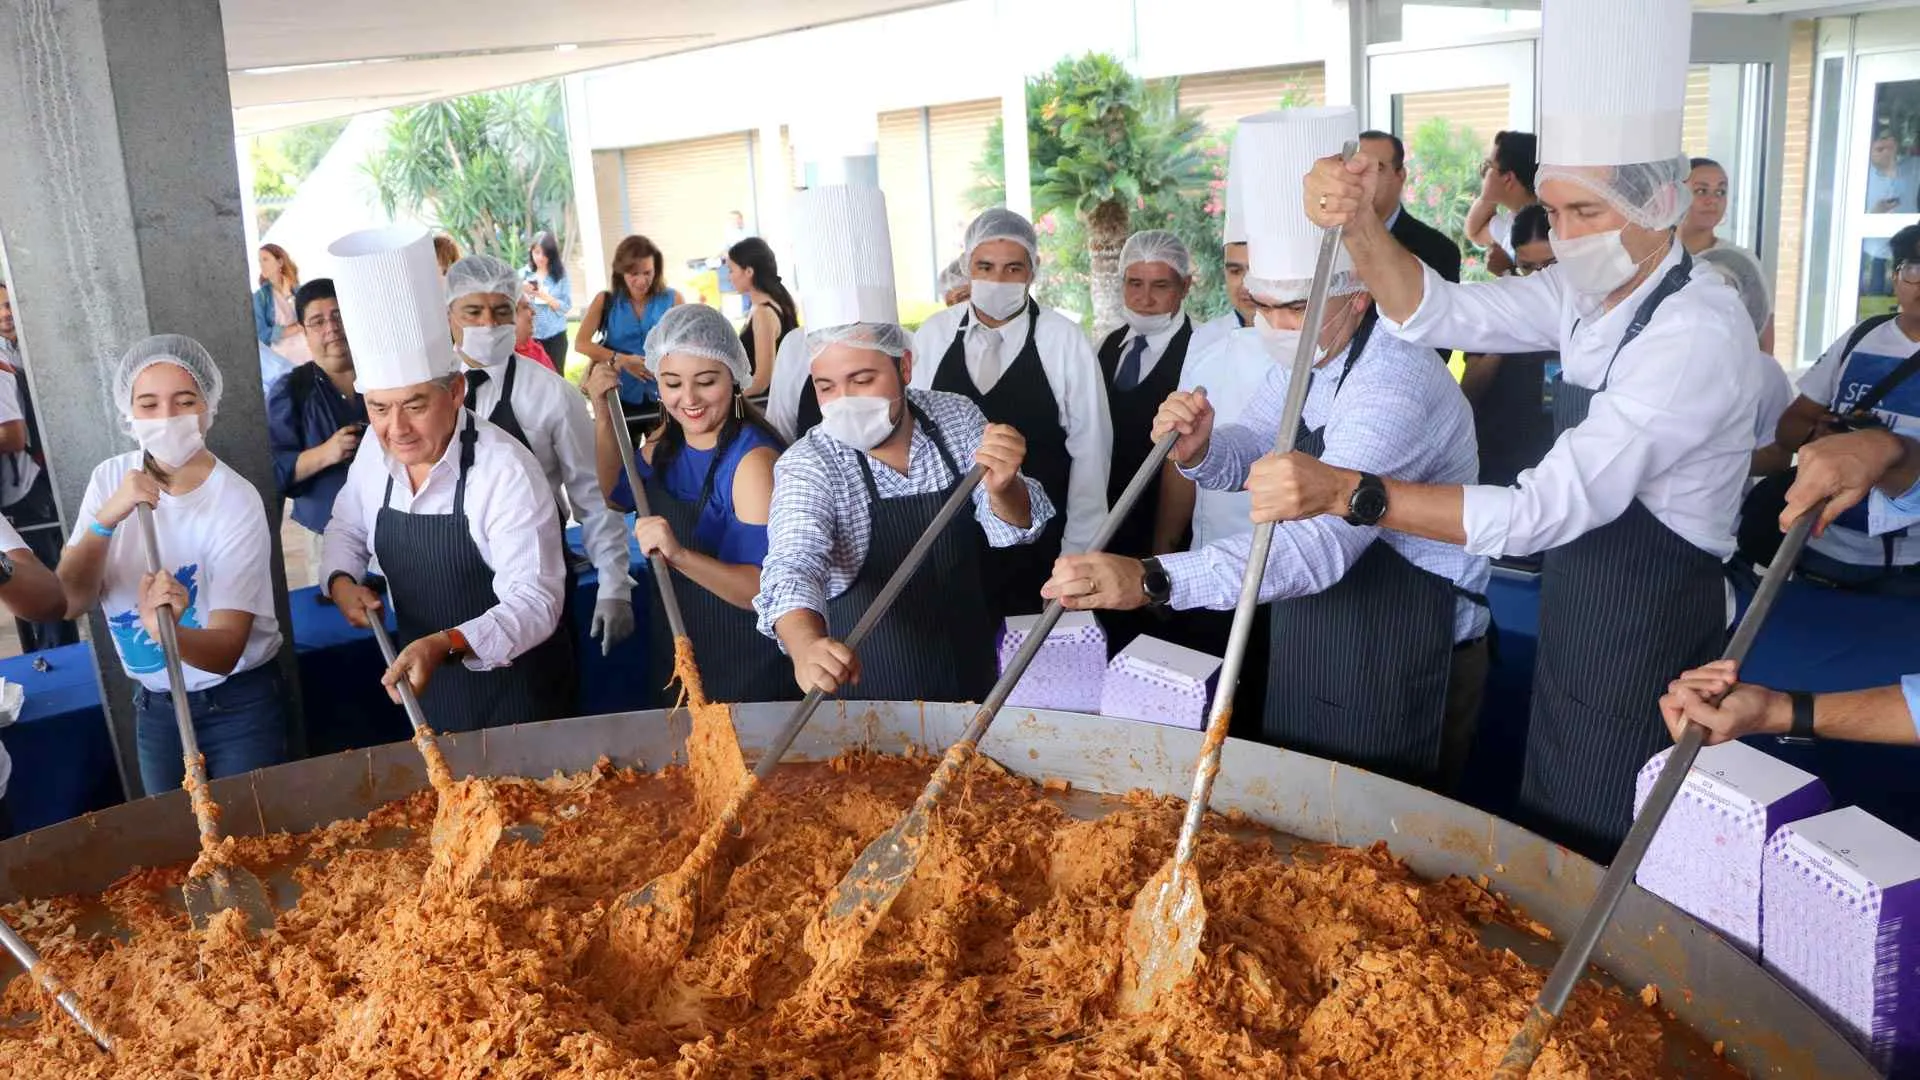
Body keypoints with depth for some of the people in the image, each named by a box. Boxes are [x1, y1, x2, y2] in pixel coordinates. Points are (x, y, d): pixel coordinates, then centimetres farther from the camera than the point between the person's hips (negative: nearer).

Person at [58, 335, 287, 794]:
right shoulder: (110, 478, -6)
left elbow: (225, 651, -24)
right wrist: (107, 517, -27)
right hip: (153, 705, 4)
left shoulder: (236, 502, -20)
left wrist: (168, 630, -46)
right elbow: (68, 603, -13)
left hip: (238, 705, -4)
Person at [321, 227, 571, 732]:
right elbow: (346, 529, 15)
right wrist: (341, 580, -5)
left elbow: (535, 602, -28)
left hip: (516, 693, -6)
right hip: (424, 689, 6)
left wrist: (447, 644, -42)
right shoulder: (376, 456, -5)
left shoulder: (504, 470, -24)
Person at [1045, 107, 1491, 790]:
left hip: (1400, 680, -8)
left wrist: (1153, 580, -52)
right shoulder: (1307, 352, 0)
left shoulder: (1396, 389, -28)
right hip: (1309, 659, 8)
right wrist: (1199, 452, -15)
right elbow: (1250, 452, 11)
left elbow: (1320, 542, -40)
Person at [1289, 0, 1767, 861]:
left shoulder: (1699, 333, -25)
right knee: (1548, 853, 21)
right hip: (1572, 628, 8)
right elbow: (1437, 312, -1)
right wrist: (1358, 228, -21)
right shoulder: (1589, 295, -1)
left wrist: (1349, 493, -42)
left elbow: (1549, 510, -33)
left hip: (1647, 654, -8)